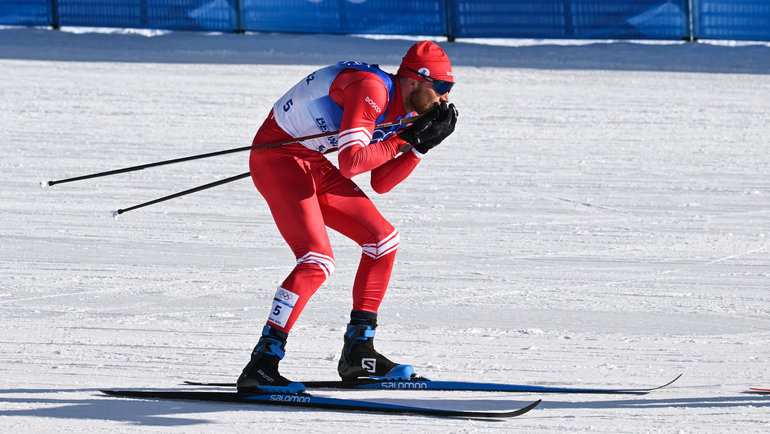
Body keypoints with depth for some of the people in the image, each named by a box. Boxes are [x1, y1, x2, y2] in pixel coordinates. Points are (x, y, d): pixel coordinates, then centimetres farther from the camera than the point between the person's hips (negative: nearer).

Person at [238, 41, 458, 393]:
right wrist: (406, 139, -24)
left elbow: (380, 183, 8)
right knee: (317, 261, -22)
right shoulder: (371, 90, -25)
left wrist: (423, 143, -2)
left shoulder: (403, 111, 6)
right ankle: (261, 365, -23)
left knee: (383, 238, 8)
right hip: (277, 156, -10)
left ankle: (358, 353, 14)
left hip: (312, 165, 10)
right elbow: (350, 164, -32)